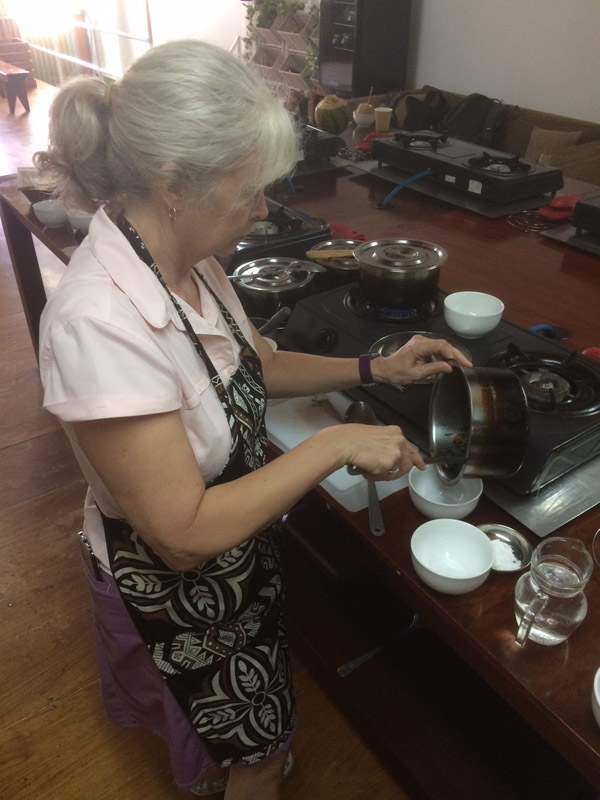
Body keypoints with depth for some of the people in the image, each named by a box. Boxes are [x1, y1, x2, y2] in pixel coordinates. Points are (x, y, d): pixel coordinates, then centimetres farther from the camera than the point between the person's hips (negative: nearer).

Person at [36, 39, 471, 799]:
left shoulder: (190, 262, -11)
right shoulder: (99, 322, -37)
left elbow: (258, 366, 5)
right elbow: (184, 532, -33)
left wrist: (375, 369, -5)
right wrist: (337, 444, -29)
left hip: (238, 542, 8)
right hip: (173, 581, -7)